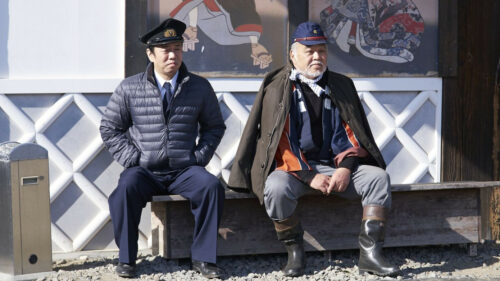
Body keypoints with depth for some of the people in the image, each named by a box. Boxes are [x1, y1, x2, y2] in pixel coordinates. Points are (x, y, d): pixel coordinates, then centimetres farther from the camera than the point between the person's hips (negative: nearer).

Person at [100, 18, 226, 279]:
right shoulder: (129, 88, 3)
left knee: (212, 186, -28)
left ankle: (203, 257, -16)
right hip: (143, 170, -1)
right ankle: (126, 258, -17)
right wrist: (132, 159, -3)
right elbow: (109, 128, 9)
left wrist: (199, 157, 2)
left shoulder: (200, 87, 6)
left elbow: (214, 127, 16)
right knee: (126, 188, -33)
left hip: (184, 170, 1)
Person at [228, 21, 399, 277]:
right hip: (295, 167, -3)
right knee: (276, 187, -35)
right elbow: (280, 141, -6)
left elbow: (353, 133, 11)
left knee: (378, 177, -20)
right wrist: (309, 176, -16)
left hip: (336, 166, 3)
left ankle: (369, 254, -20)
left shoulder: (341, 86, 13)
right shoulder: (277, 88, 1)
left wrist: (346, 167, -9)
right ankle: (295, 253, -15)